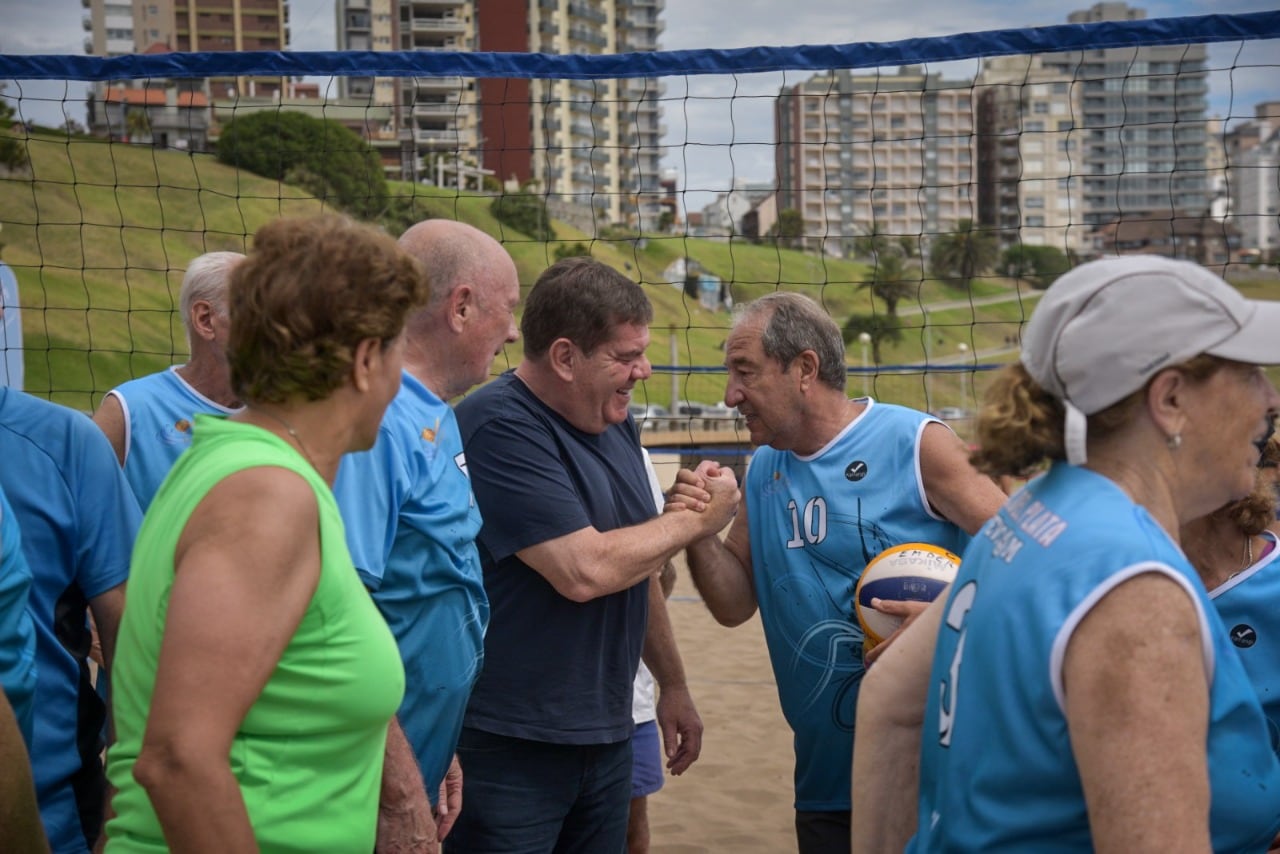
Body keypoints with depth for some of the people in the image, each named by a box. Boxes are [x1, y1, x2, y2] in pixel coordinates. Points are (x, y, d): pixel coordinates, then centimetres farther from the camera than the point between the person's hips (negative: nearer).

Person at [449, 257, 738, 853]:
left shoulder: (617, 424, 9)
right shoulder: (500, 428, -18)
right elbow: (584, 570, -25)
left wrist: (671, 683, 21)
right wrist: (698, 518, -12)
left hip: (607, 737, 8)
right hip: (508, 749, -8)